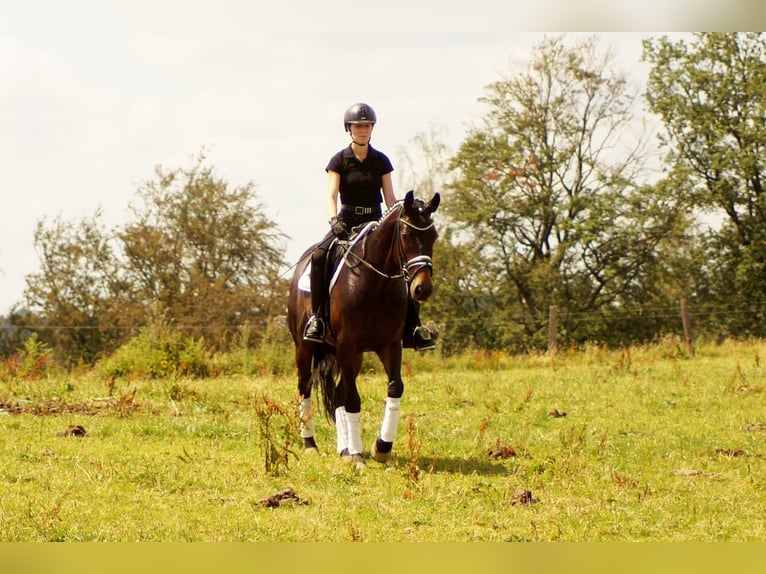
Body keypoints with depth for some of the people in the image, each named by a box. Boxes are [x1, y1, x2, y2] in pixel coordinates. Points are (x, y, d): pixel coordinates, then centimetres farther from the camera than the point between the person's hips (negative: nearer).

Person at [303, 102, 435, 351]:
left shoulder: (381, 161, 8)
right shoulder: (339, 160, 1)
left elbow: (390, 197, 7)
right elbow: (331, 194, -10)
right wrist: (333, 220, -29)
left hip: (375, 222, 2)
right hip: (347, 221, -2)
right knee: (319, 256, -30)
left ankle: (412, 326, -13)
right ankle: (317, 317, -20)